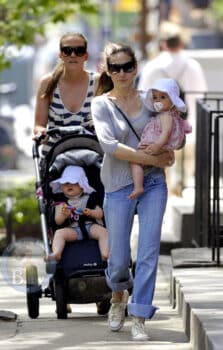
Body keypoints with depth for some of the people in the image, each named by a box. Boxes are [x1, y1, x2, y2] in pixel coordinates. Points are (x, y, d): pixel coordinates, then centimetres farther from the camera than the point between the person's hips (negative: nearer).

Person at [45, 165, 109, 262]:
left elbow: (100, 214, 11)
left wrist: (90, 212, -10)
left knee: (103, 231, -28)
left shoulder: (88, 199, 13)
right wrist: (63, 215, -18)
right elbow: (58, 221, 5)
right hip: (72, 229, 0)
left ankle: (105, 255, -42)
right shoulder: (62, 202, 12)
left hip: (90, 226, 0)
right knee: (59, 233, -27)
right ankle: (56, 254, -46)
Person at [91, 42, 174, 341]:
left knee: (149, 252, -7)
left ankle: (139, 318, -1)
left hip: (153, 184, 2)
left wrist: (168, 150, -4)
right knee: (119, 259, 2)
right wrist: (153, 159, -18)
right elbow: (109, 145, -15)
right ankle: (119, 296, 35)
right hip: (119, 186, -2)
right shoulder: (102, 104, -3)